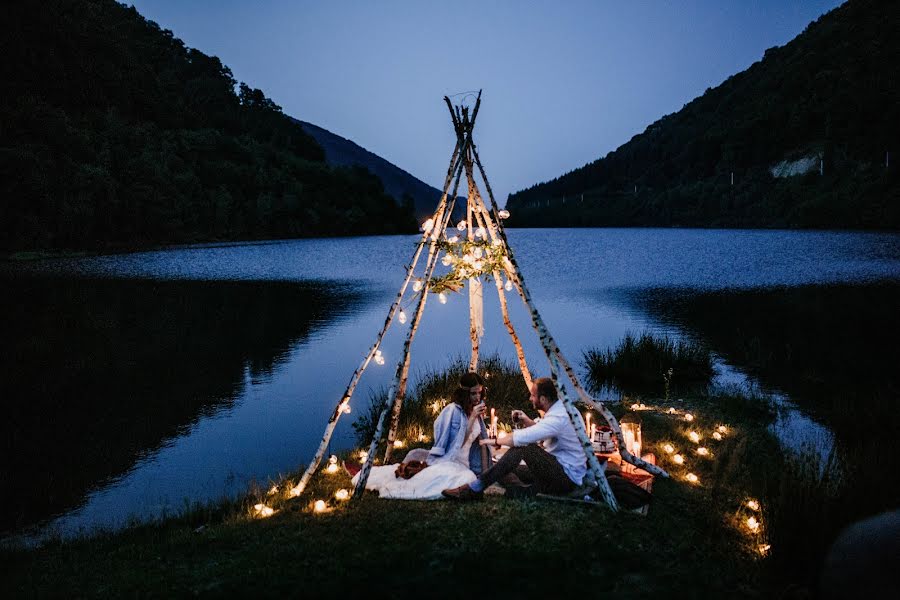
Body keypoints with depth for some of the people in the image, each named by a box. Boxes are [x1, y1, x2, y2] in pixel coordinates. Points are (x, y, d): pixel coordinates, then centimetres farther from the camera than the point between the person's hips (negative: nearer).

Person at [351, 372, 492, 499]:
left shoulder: (477, 412, 9)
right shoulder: (452, 411, -11)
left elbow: (482, 442, 13)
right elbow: (459, 442, -18)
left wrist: (485, 472, 8)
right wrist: (472, 418, -24)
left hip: (463, 465, 6)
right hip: (444, 461, -6)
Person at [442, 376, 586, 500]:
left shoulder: (558, 418, -22)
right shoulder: (556, 411, 10)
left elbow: (523, 437, -29)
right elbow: (541, 430, 29)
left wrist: (496, 441, -13)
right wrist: (526, 421, 8)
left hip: (568, 477, -10)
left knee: (523, 446, -26)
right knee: (506, 470, 2)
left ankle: (474, 488, -26)